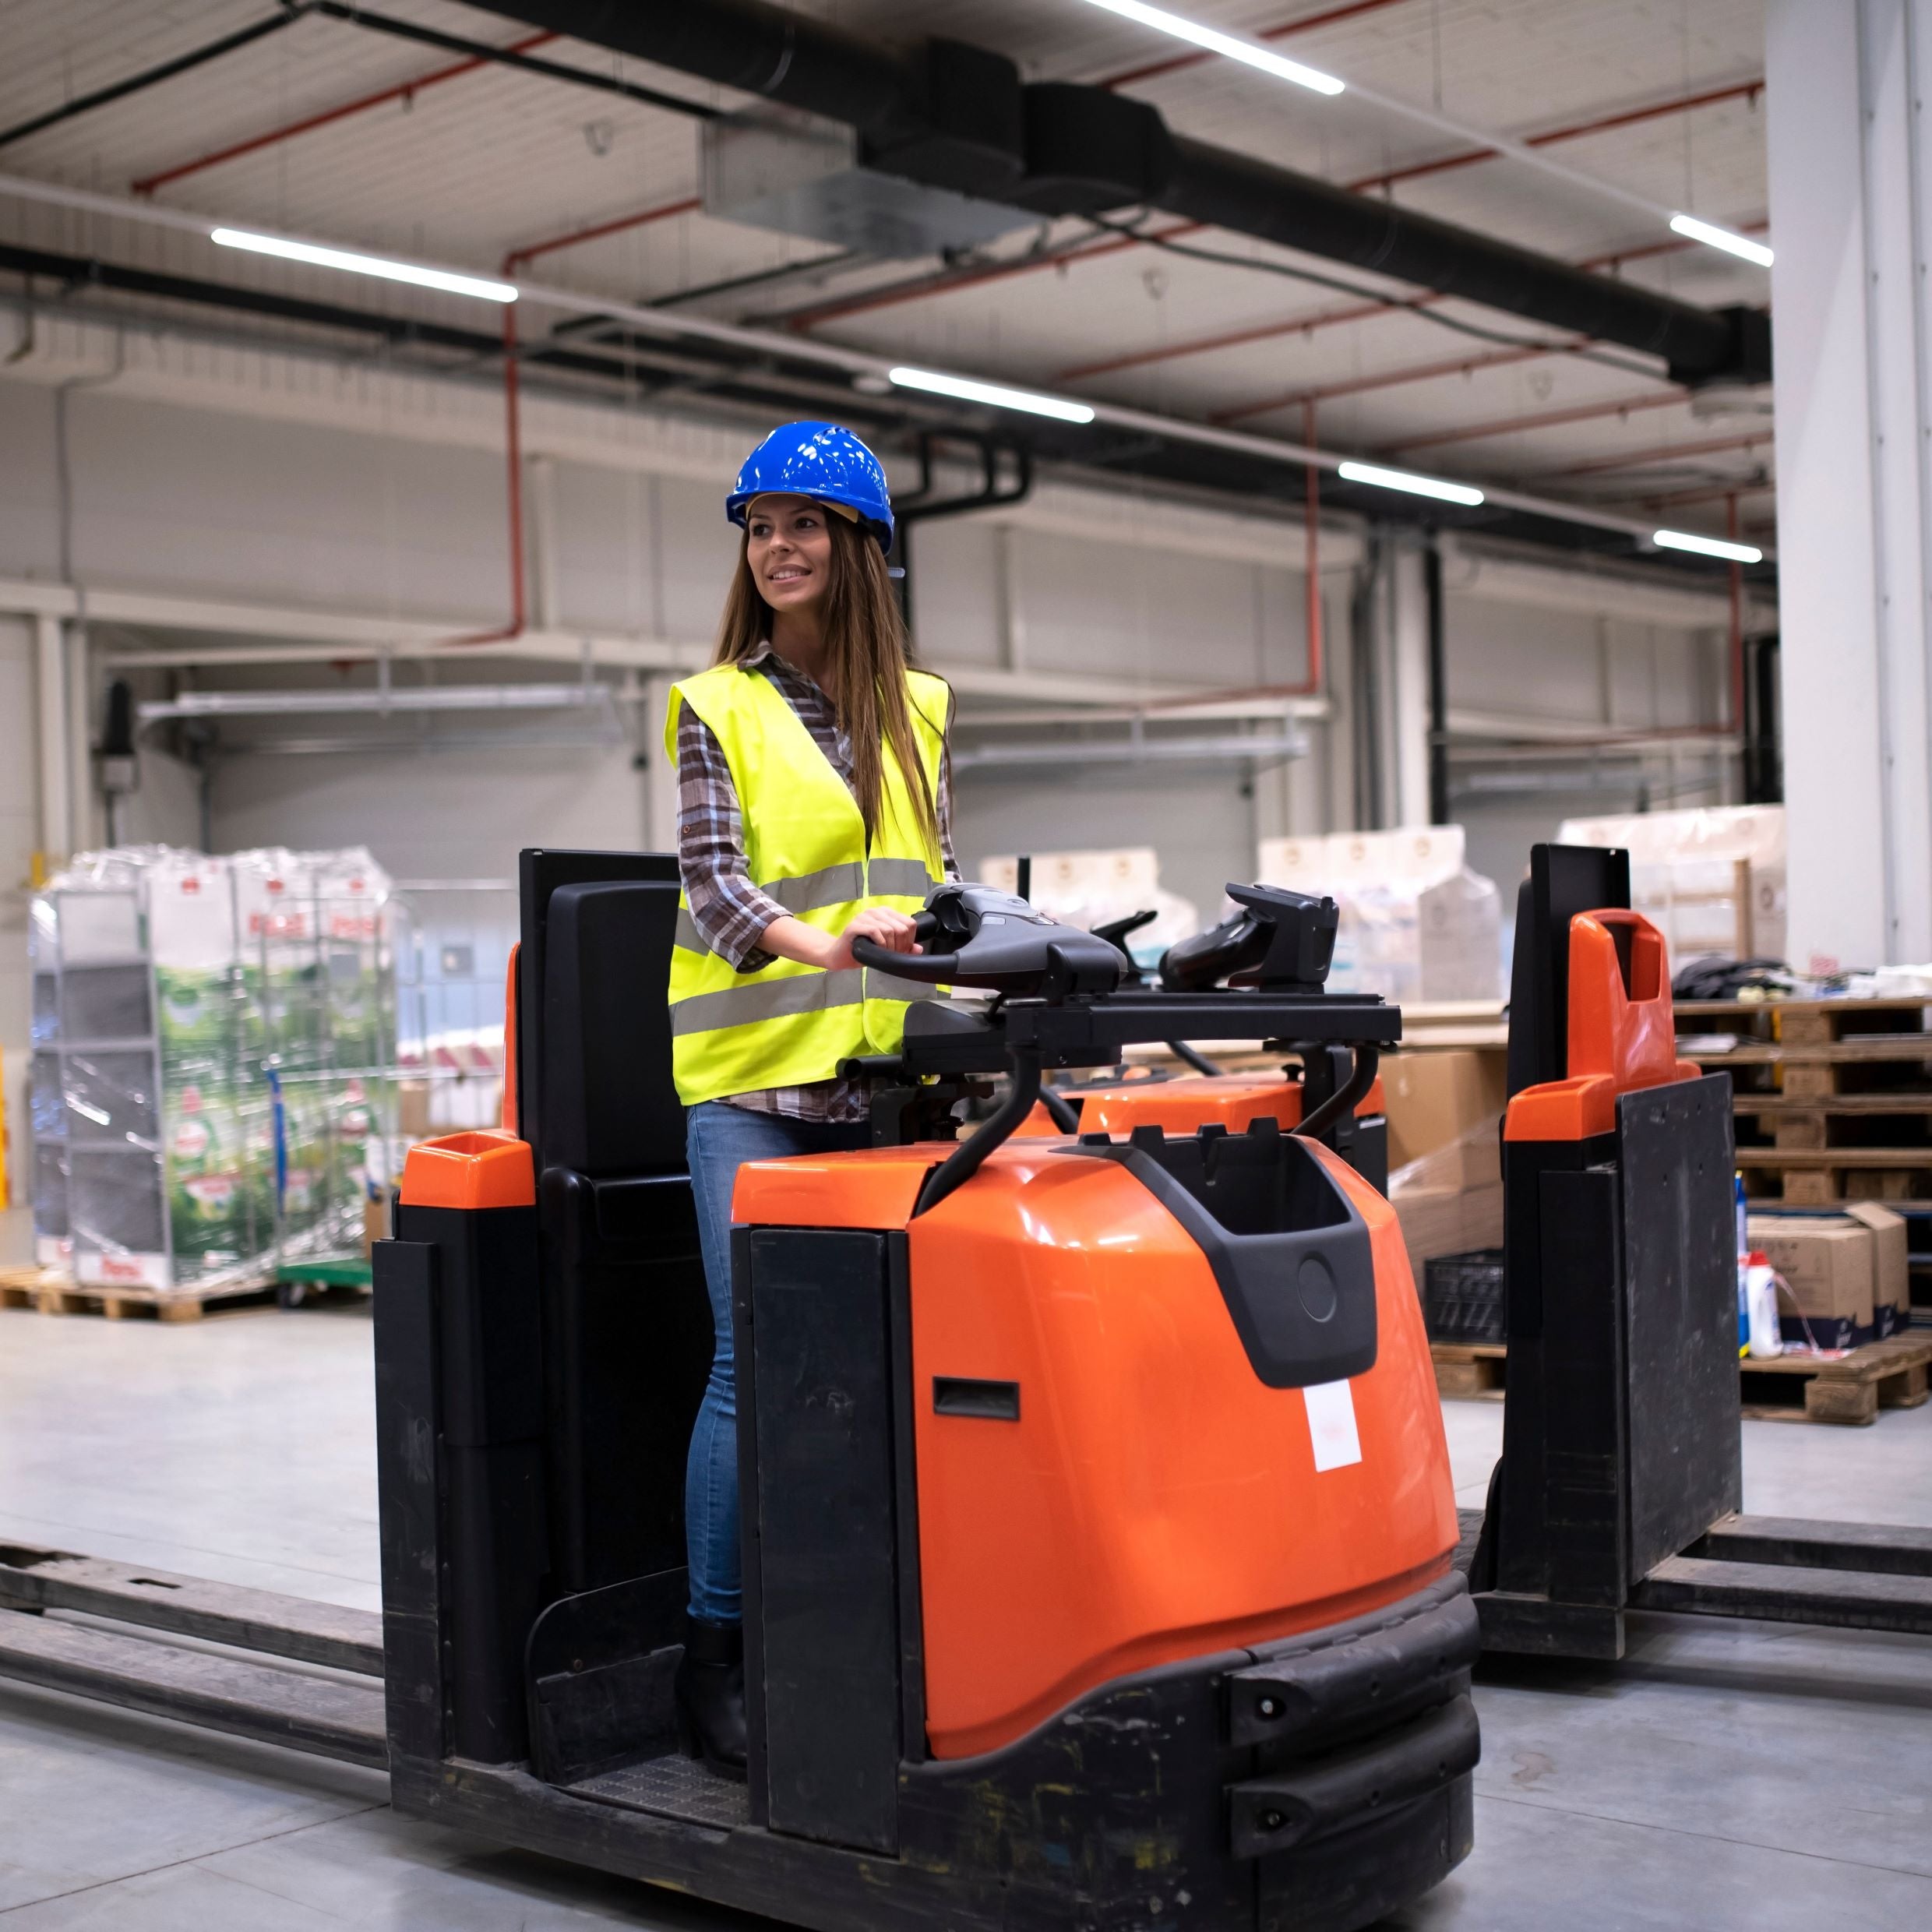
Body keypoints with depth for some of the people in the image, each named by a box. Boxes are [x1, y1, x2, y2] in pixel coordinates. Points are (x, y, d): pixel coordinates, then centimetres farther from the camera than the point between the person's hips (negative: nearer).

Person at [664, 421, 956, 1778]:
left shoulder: (919, 710, 16)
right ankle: (713, 1653, 3)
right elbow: (711, 884, -7)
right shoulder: (718, 709, 5)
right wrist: (820, 945, -25)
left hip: (886, 1079, 4)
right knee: (757, 1361, -7)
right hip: (751, 1076, -3)